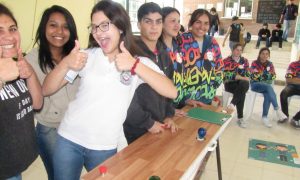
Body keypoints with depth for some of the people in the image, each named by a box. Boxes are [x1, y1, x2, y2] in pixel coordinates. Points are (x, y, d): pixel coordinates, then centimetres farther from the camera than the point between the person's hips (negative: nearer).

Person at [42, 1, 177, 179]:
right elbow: (46, 90, -3)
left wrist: (135, 66, -27)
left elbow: (172, 92, -19)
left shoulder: (140, 63, -5)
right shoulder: (88, 56, -2)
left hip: (106, 147, -1)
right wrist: (65, 64, -21)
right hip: (69, 139, 1)